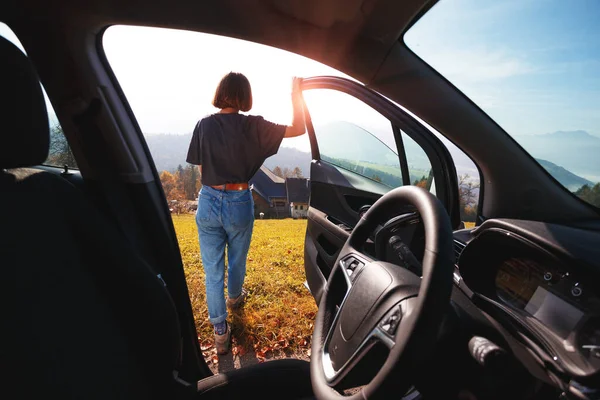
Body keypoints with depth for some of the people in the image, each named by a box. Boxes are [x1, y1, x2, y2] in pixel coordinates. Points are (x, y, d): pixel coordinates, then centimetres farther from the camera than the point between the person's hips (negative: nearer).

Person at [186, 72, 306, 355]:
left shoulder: (204, 125, -1)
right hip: (239, 203, -1)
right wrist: (295, 94, 7)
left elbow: (200, 168, 4)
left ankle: (220, 333, 21)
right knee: (236, 260, 24)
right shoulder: (252, 126, -10)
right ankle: (234, 297, 52)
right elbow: (299, 128, -5)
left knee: (212, 270, 12)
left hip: (208, 202, 2)